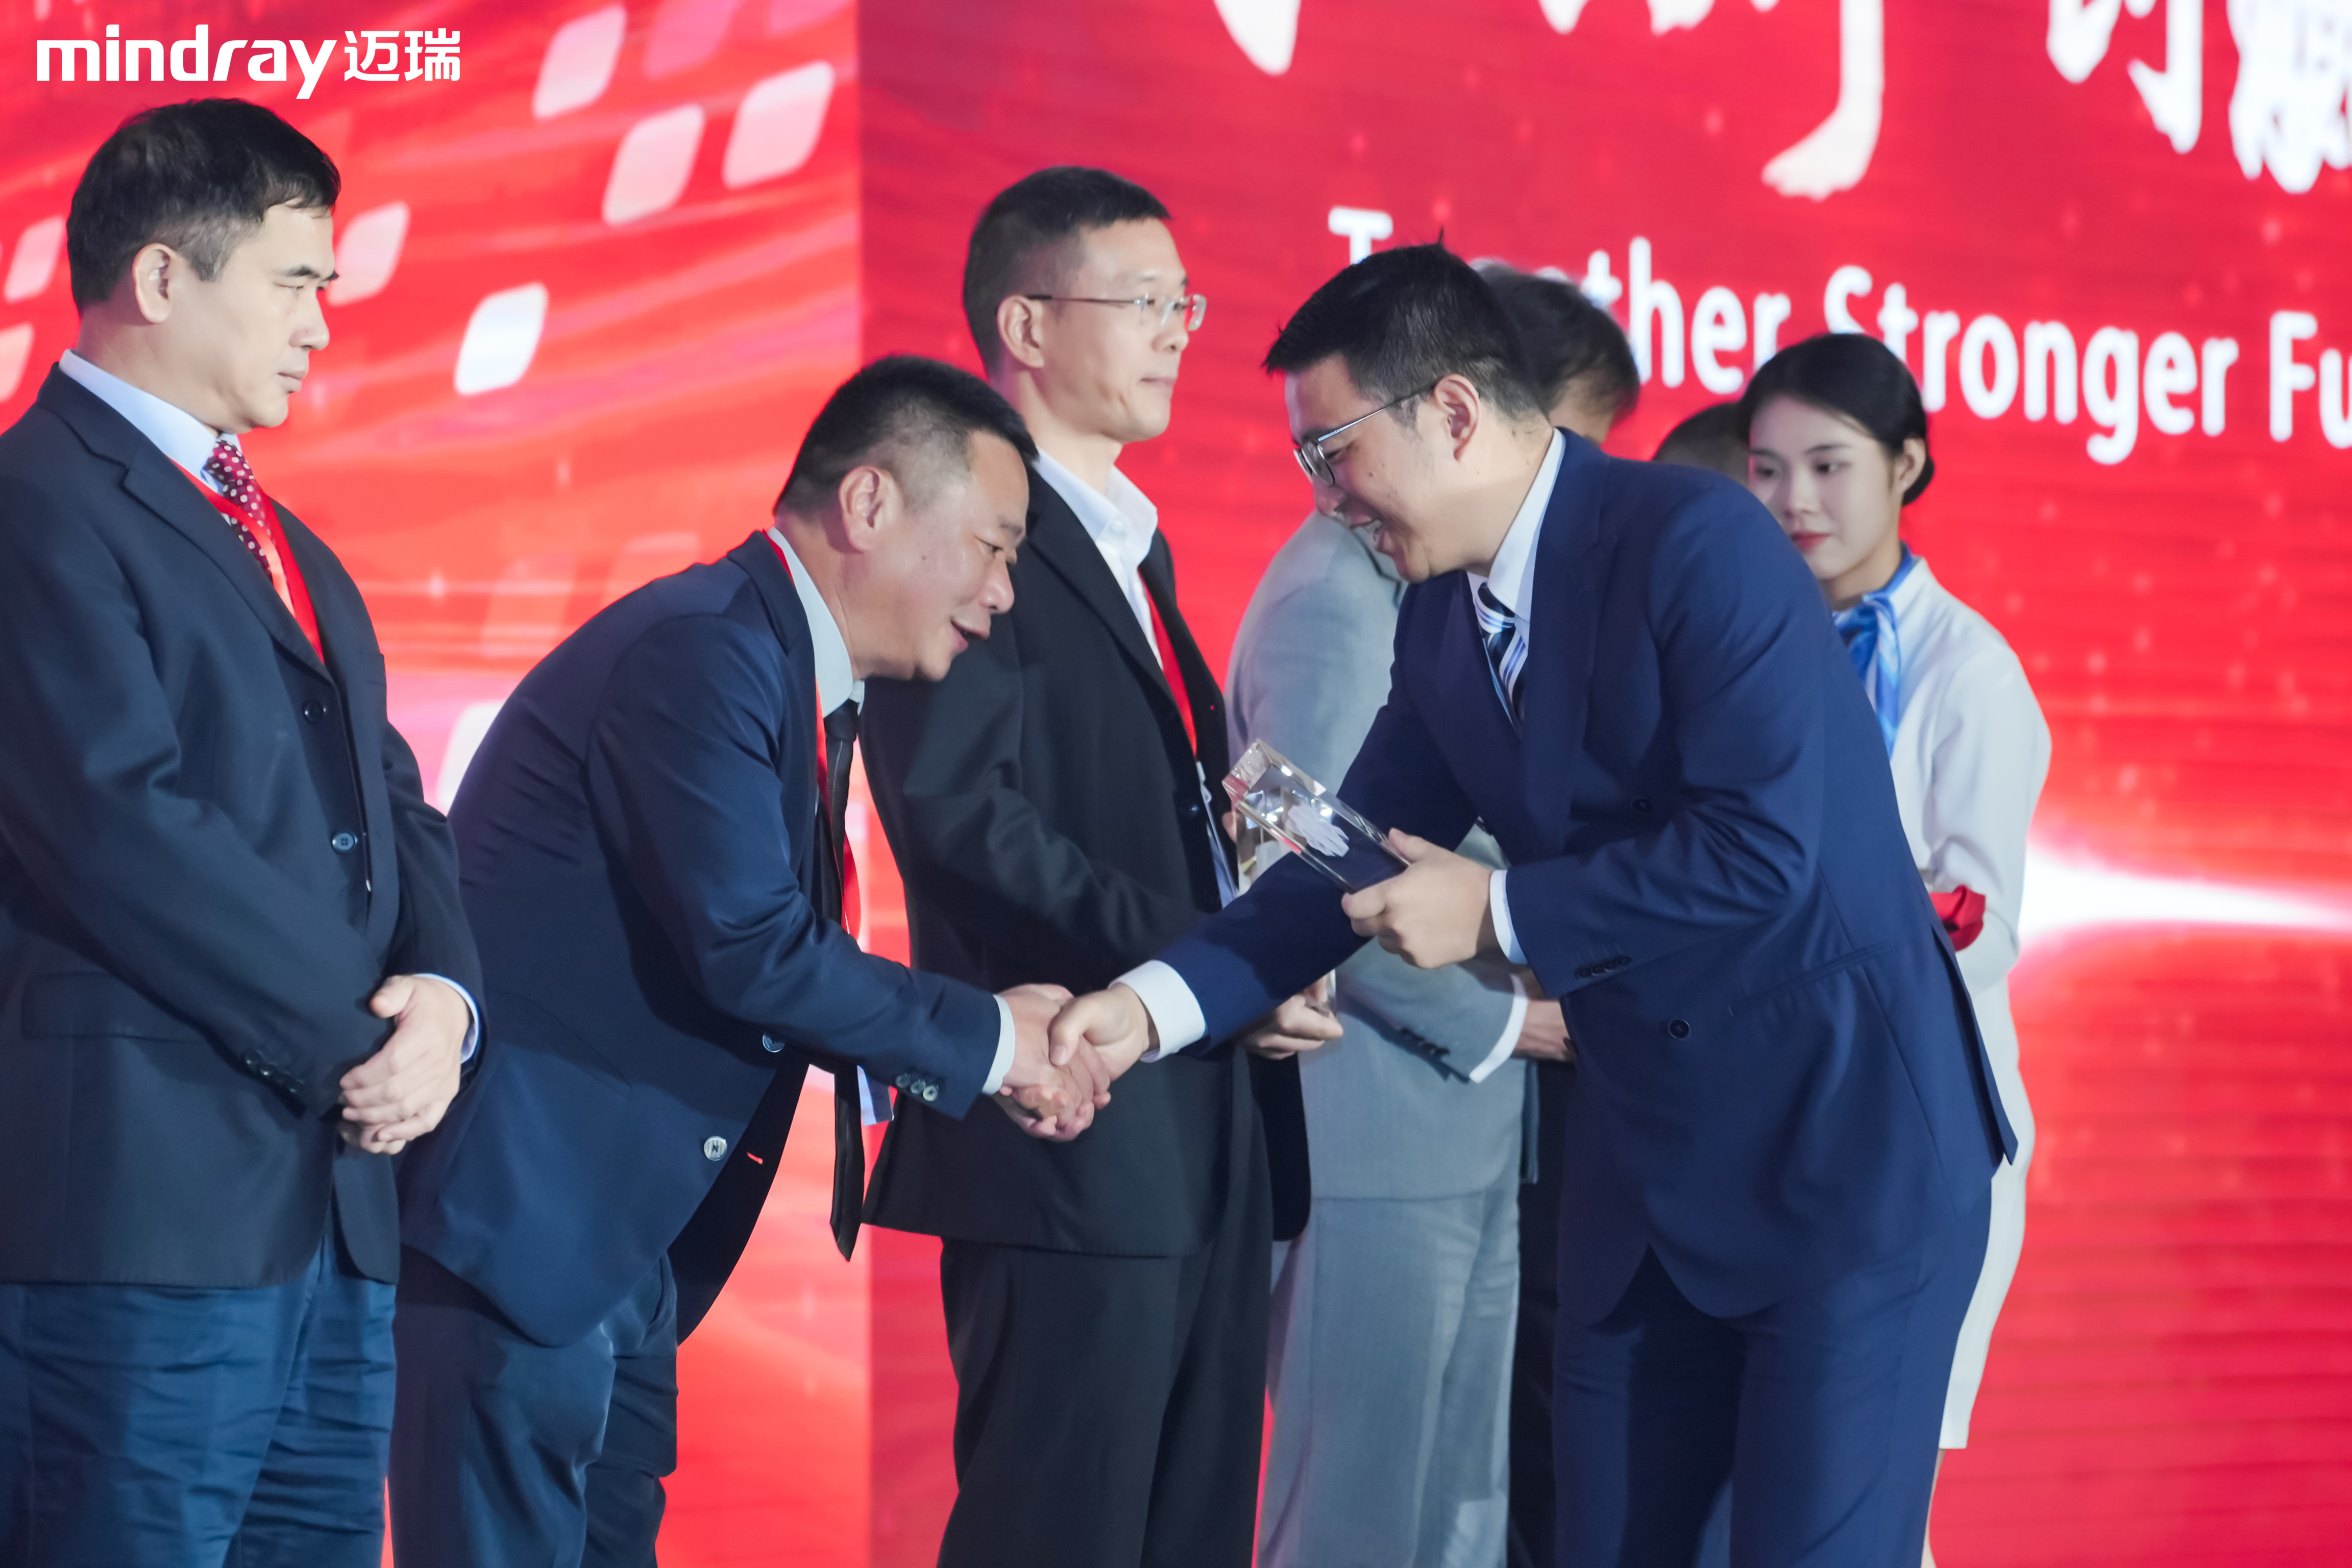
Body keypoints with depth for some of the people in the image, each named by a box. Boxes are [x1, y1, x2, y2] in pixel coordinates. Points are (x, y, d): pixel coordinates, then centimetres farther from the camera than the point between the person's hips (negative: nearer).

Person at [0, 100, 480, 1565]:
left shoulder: (286, 547, 23)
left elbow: (393, 802, 18)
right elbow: (126, 830, -17)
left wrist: (443, 996, -3)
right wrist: (355, 1044, -12)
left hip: (337, 1208, 9)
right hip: (144, 1208, -9)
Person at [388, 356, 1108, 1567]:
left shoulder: (796, 676, 16)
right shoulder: (703, 651, -17)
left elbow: (790, 958, 16)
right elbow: (745, 947, -23)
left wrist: (987, 1061, 3)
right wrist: (984, 1039, -11)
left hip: (617, 1242, 11)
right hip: (513, 1211, -11)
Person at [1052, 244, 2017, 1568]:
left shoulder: (1698, 542, -18)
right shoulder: (1444, 613, 7)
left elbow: (1762, 851, -24)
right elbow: (1365, 858, 9)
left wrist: (1500, 916, -18)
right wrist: (1158, 1002, -5)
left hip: (1843, 1147, -8)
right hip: (1652, 1168, 8)